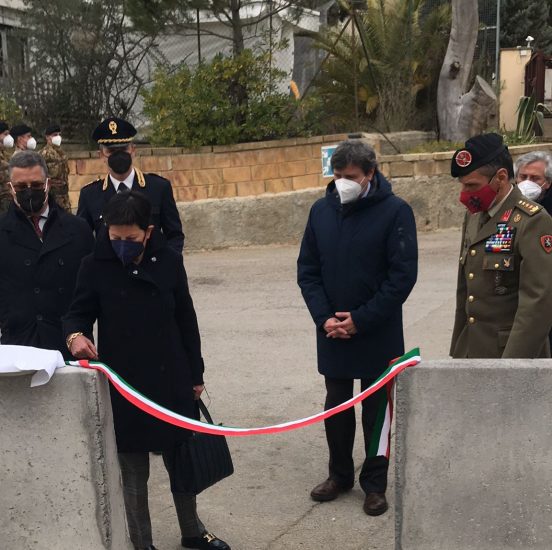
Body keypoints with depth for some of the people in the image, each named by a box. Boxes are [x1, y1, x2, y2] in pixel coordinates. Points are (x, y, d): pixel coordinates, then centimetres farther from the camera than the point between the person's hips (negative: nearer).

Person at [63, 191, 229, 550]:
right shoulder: (95, 267, -9)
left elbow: (186, 320, 3)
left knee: (181, 460, 17)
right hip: (122, 386, -2)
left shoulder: (169, 261, -4)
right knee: (133, 471, 8)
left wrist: (195, 374, 6)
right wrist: (76, 334, -25)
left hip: (171, 381, 2)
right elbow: (79, 313, 0)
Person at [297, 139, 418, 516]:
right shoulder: (321, 210, 1)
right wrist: (325, 318, -8)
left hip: (378, 333, -3)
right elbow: (307, 269, 4)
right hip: (331, 330, 4)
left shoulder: (395, 211, -11)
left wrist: (360, 319, -15)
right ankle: (340, 474, 31)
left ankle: (375, 483, 23)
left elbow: (403, 275, -13)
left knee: (376, 408, 9)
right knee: (336, 406, 15)